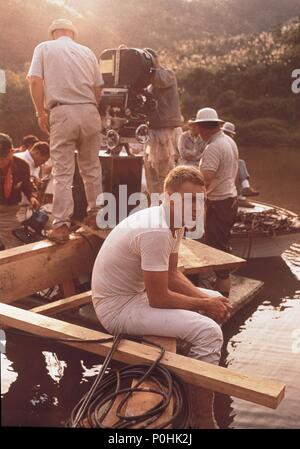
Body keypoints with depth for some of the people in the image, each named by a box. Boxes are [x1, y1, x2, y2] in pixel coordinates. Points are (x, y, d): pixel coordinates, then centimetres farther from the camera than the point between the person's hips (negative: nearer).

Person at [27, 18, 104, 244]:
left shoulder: (44, 48, 9)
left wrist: (41, 112, 4)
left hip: (62, 113, -2)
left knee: (63, 172, -1)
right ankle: (95, 215, 21)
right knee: (91, 168, 13)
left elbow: (35, 81, -3)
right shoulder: (87, 52, 15)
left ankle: (62, 225, -3)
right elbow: (98, 88, 11)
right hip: (89, 111, 3)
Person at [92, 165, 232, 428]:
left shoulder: (175, 220, 1)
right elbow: (159, 299, -25)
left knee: (216, 300, 12)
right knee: (208, 332, -20)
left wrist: (207, 299, -4)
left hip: (139, 290, 10)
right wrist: (204, 304, -11)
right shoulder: (157, 231, -29)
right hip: (117, 307, -10)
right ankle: (202, 419, -1)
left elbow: (172, 274, 9)